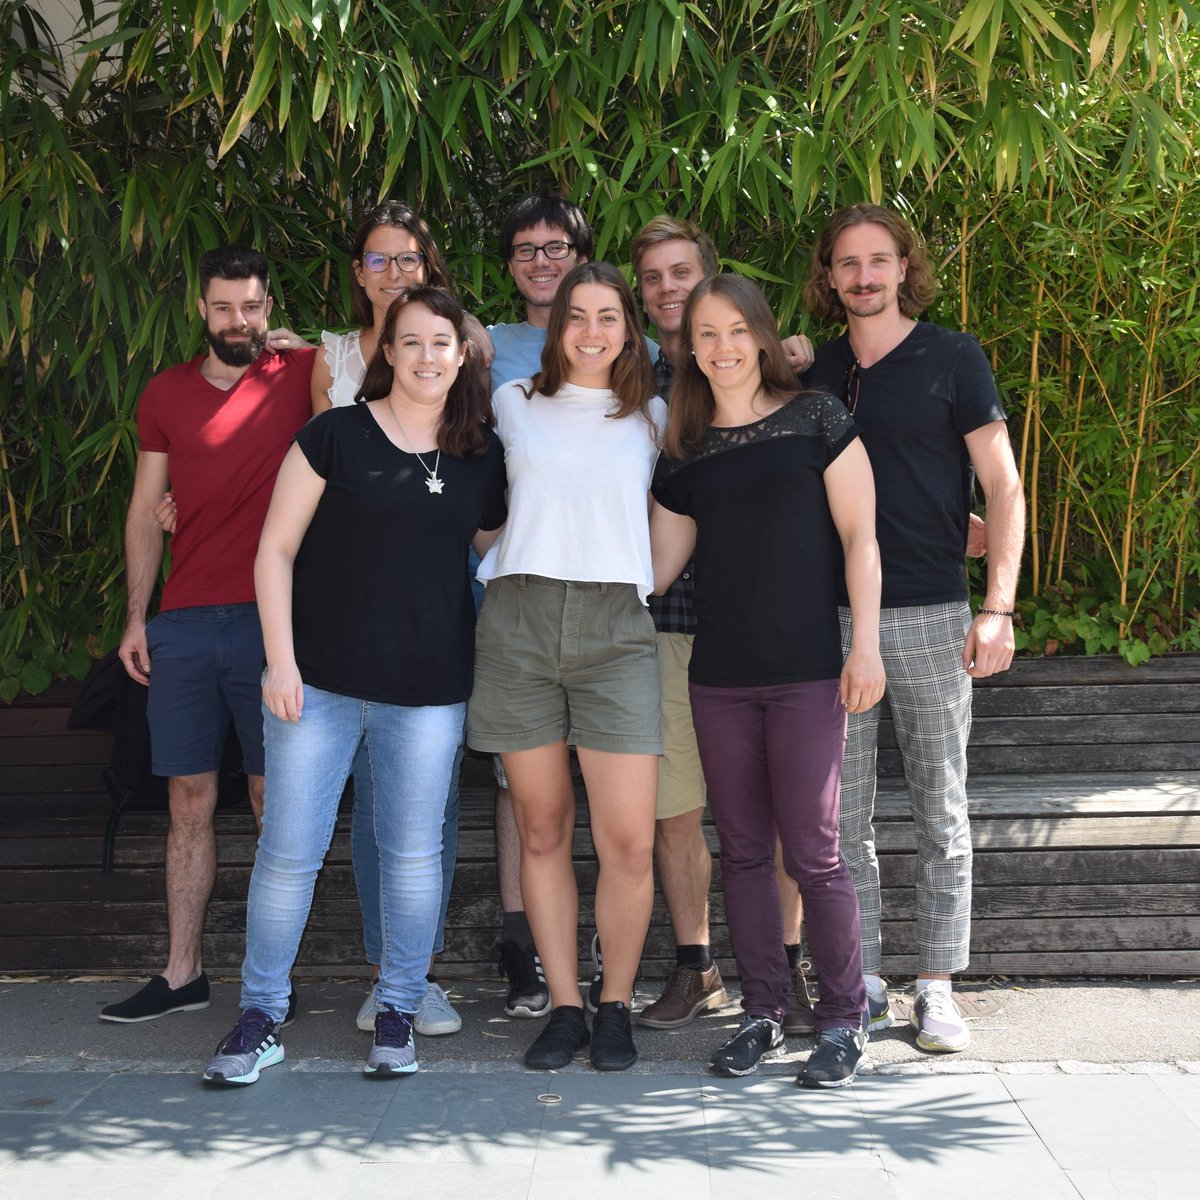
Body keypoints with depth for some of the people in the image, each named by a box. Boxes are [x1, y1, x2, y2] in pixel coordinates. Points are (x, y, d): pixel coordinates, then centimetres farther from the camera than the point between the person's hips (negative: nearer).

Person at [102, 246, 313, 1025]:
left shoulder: (301, 375, 4)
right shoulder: (166, 395, 13)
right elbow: (146, 512, 15)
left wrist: (310, 347, -1)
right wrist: (136, 617, 9)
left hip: (270, 618, -3)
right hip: (184, 624, 3)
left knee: (273, 799, 0)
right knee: (190, 799, 6)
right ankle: (182, 974, 13)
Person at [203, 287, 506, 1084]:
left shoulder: (484, 458, 7)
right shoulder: (336, 436, -2)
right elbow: (277, 549, -1)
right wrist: (281, 659, -9)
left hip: (431, 690, 2)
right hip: (320, 683, -2)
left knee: (414, 852, 8)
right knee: (289, 852, 1)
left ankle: (398, 1015, 22)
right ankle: (262, 1017, 16)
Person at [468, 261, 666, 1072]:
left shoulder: (653, 418, 14)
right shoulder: (514, 404, 14)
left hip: (614, 625, 0)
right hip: (518, 618, 1)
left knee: (630, 841, -7)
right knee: (542, 830, 3)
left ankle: (616, 1006, 10)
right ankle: (564, 1008, 14)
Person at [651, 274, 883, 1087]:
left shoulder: (815, 420, 1)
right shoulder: (685, 453, 11)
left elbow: (858, 537, -2)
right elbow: (657, 564, 14)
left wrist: (866, 645, -8)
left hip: (806, 672, -4)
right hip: (719, 676, 4)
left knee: (812, 850, -5)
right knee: (744, 850, 8)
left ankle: (846, 1020, 9)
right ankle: (764, 1012, 20)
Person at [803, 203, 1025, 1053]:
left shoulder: (953, 359, 1)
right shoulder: (813, 374, 11)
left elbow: (1004, 489, -1)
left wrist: (998, 609, -11)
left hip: (931, 615, -3)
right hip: (832, 617, 3)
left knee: (942, 814, 4)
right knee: (842, 815, 5)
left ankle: (938, 989, 13)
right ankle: (863, 983, 16)